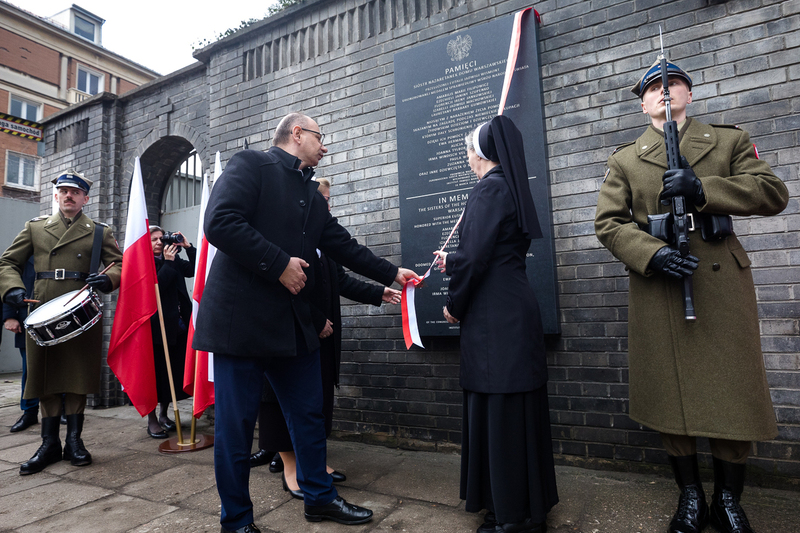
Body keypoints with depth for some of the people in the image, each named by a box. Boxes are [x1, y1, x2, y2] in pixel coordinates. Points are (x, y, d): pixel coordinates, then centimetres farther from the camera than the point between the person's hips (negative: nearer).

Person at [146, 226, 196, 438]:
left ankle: (164, 414, 28)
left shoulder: (174, 259, 12)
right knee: (156, 371, 2)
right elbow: (154, 288, -17)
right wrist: (168, 263, -16)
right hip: (157, 327, -5)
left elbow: (195, 270, 3)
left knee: (174, 371, 11)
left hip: (178, 326, 5)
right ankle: (152, 420, 15)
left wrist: (188, 247, -3)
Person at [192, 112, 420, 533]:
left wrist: (392, 273, 17)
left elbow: (342, 245, 19)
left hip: (292, 323, 8)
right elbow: (220, 222, -18)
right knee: (236, 424, 5)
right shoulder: (250, 165, -4)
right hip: (242, 319, -7)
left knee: (309, 414, 14)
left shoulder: (311, 193, 19)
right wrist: (279, 264, -16)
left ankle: (319, 497, 33)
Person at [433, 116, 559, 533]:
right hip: (513, 310, 10)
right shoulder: (510, 188, 17)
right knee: (514, 409, 16)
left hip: (495, 317, -10)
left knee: (499, 408, 0)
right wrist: (452, 264, 31)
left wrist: (453, 303, -4)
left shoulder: (489, 188, -12)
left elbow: (475, 254, -18)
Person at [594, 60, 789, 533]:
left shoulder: (729, 141, 13)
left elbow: (774, 192, 0)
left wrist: (702, 187, -15)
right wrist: (652, 253, -15)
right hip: (659, 291, 0)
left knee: (733, 393, 4)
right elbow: (609, 222, 2)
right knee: (673, 393, 5)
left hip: (723, 285, 1)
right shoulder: (624, 159, 11)